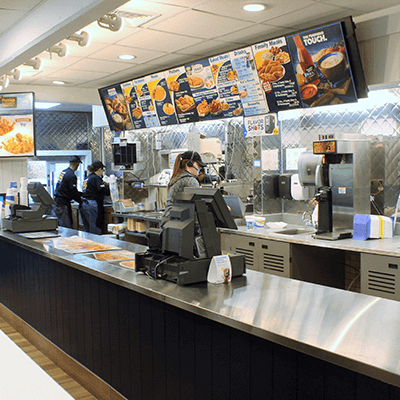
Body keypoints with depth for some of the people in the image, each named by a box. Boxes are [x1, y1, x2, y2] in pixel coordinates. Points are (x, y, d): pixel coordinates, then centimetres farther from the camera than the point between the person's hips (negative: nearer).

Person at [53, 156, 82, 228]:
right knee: (65, 226, -9)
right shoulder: (71, 175, -16)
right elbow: (73, 193, -15)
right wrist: (81, 201, -3)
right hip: (63, 203, -10)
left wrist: (81, 194, 23)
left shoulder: (63, 172, 14)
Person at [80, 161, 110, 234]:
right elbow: (105, 191, -18)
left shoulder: (87, 178, 16)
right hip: (92, 205, -9)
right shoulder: (96, 178, -11)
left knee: (87, 230, 15)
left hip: (83, 205, 9)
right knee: (95, 231, -4)